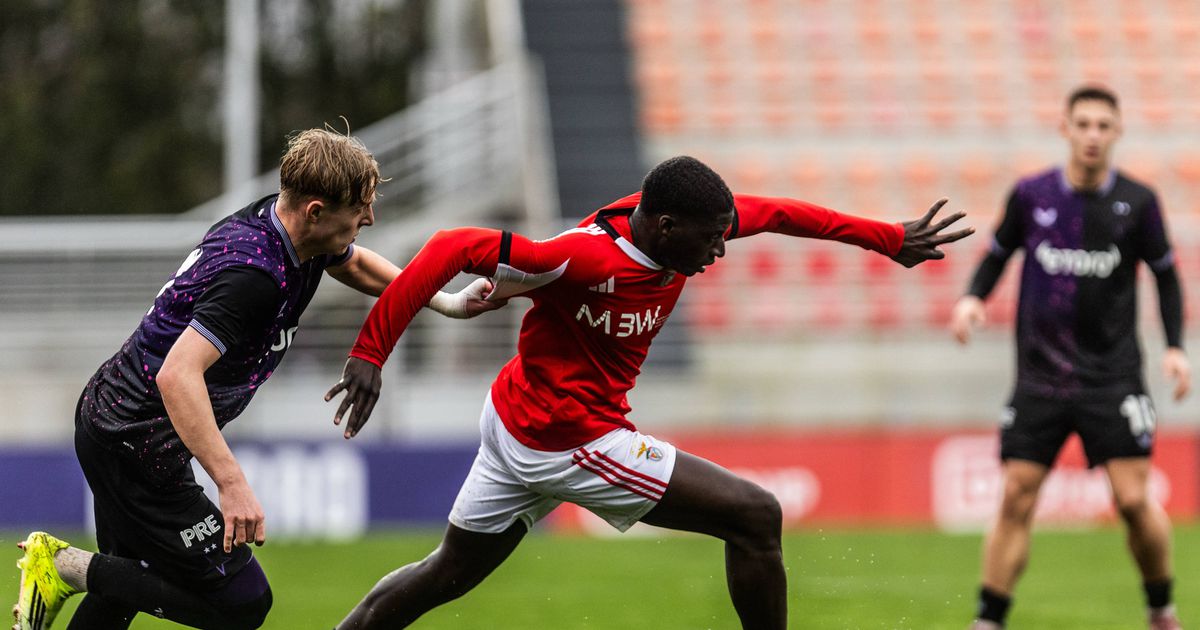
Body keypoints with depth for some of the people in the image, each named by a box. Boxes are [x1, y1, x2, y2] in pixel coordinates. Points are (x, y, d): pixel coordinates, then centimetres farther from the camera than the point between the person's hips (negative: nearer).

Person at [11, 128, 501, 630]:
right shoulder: (255, 274, -28)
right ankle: (65, 564, -2)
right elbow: (177, 375, -38)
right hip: (138, 447, -10)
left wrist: (447, 303, 21)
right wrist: (232, 484, -41)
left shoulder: (273, 218, 2)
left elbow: (355, 264, 26)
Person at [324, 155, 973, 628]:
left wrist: (889, 238, 12)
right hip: (569, 440, -9)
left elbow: (774, 212, 9)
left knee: (448, 573, 22)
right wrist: (370, 352, -31)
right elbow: (455, 248, -29)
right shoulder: (586, 257, -30)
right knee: (755, 517, -6)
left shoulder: (671, 218, -7)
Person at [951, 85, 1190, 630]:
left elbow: (1165, 274, 9)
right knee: (1015, 499, -4)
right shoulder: (1031, 195, -2)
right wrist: (974, 297, -6)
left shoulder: (1137, 202, -3)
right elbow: (998, 254, 13)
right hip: (1039, 376, 1)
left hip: (1113, 376, -1)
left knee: (1134, 500, -8)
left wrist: (1175, 347, -1)